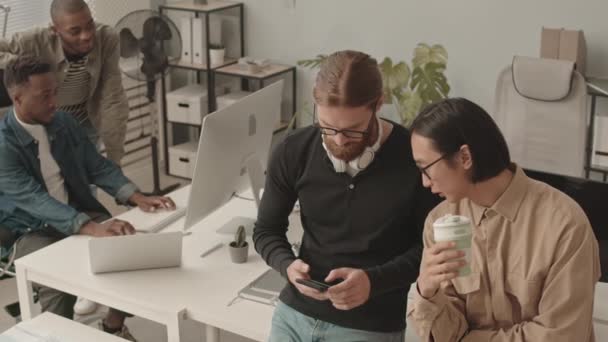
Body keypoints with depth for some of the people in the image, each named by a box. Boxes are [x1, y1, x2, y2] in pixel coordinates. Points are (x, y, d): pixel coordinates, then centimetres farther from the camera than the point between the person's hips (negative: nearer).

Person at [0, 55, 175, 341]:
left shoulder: (64, 123, 1)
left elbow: (99, 167, 5)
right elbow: (34, 199, -30)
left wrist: (137, 197, -13)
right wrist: (92, 228, -44)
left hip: (81, 214, 5)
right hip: (32, 231, -5)